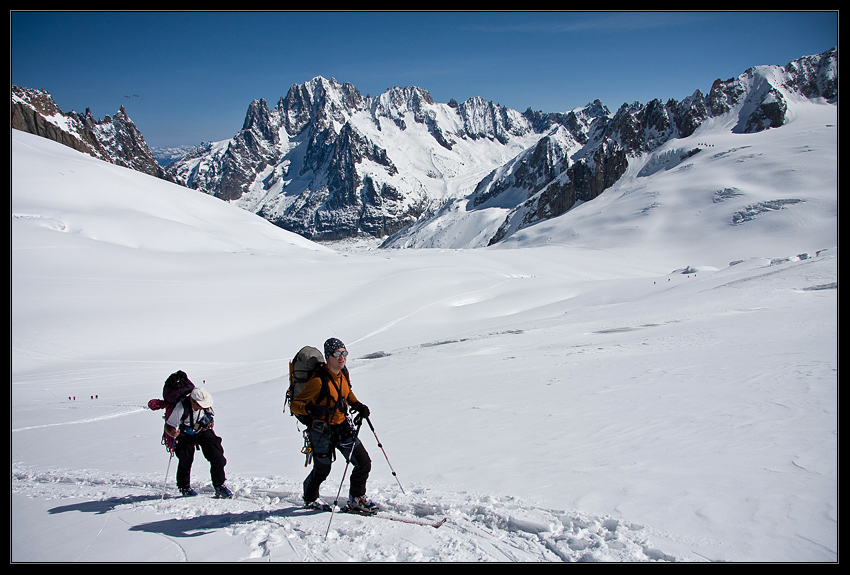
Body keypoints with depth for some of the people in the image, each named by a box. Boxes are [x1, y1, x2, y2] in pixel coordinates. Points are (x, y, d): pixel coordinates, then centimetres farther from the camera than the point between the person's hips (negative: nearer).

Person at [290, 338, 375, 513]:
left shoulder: (344, 372, -3)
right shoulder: (319, 380, -25)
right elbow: (295, 405, -23)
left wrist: (357, 405, 2)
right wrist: (311, 408, -42)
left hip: (342, 426, 6)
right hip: (322, 430, -6)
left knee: (364, 463, 1)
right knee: (322, 470, 9)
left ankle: (357, 498, 23)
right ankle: (310, 499, 40)